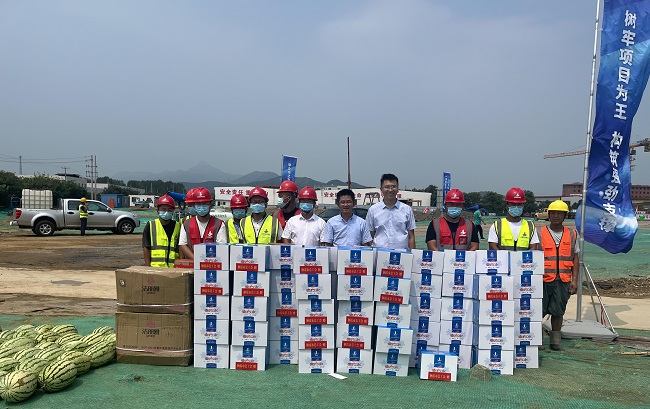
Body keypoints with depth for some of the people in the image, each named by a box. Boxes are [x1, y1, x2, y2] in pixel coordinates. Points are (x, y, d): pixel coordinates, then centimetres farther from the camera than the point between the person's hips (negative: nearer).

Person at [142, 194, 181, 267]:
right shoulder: (150, 226, 4)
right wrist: (148, 267, -2)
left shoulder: (177, 227, 7)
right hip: (155, 268, -1)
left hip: (174, 269, 2)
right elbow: (146, 248, 4)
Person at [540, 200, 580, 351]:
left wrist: (574, 280, 4)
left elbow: (575, 259, 11)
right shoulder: (540, 233, 1)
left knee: (558, 311, 8)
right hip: (543, 280, -2)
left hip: (563, 281, 2)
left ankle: (555, 341, 19)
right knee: (538, 311, 0)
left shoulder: (572, 234, 9)